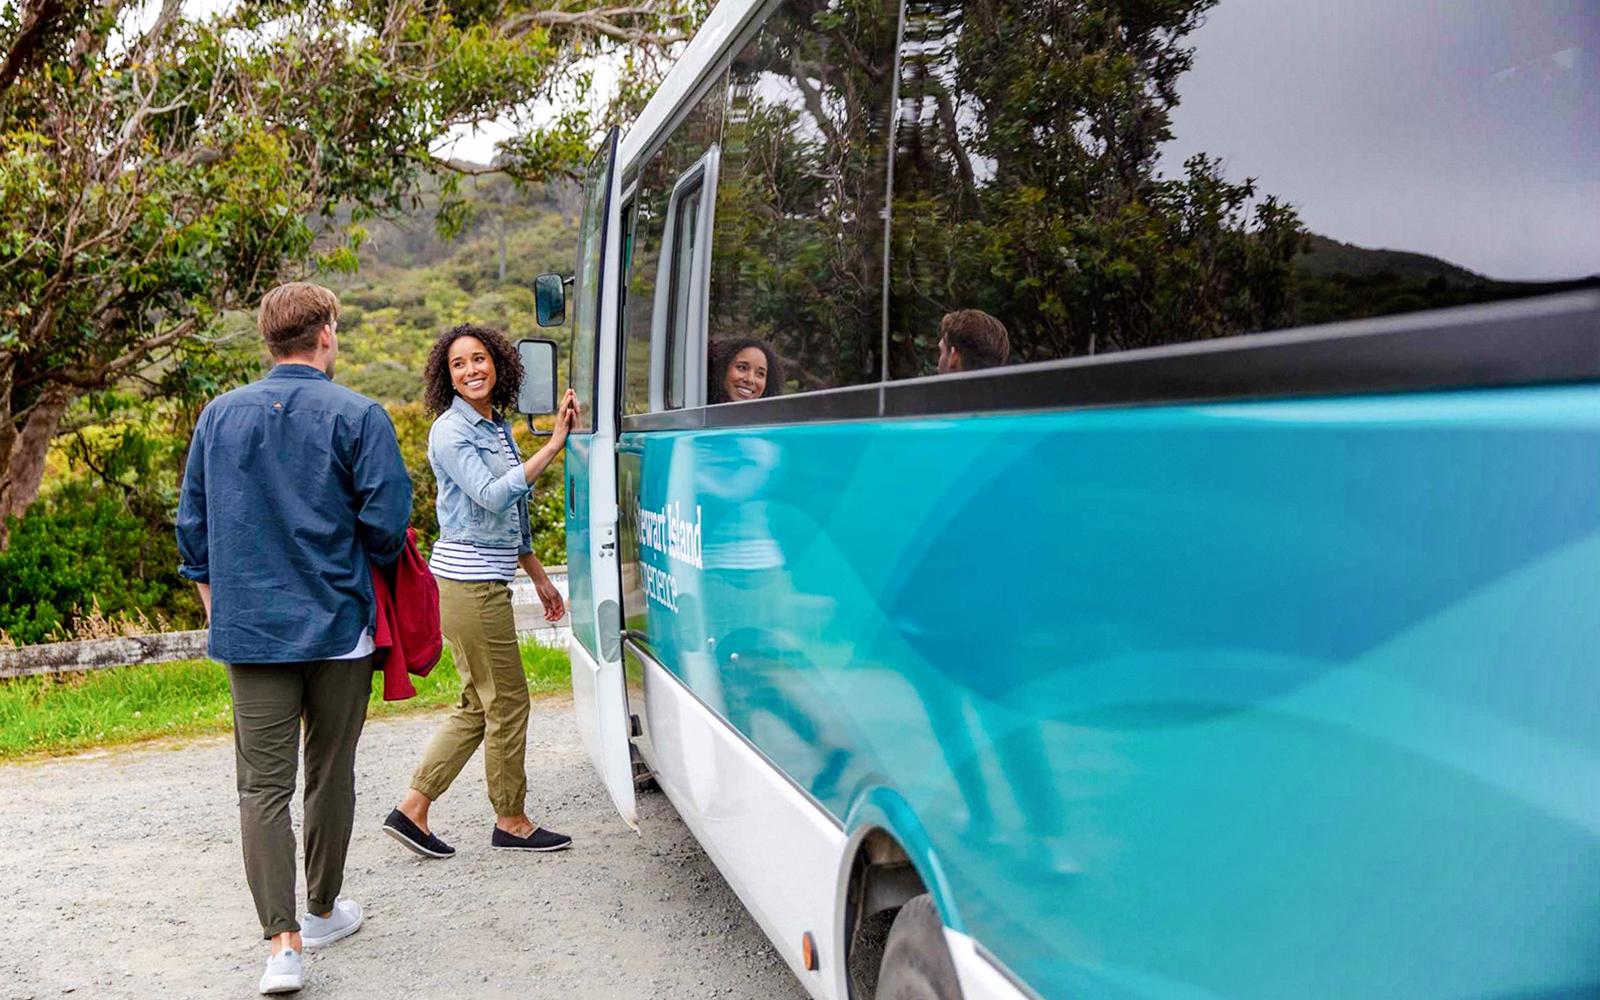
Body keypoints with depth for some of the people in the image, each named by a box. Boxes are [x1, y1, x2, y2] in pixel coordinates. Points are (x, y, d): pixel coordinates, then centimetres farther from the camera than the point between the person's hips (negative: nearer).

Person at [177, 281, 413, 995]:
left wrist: (217, 605, 23)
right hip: (339, 626, -2)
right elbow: (387, 524, -11)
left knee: (263, 785, 4)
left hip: (250, 633, 2)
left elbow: (192, 525, 10)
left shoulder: (219, 415, 6)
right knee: (330, 775, 13)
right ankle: (323, 911, 29)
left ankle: (282, 940, -5)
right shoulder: (358, 417, -8)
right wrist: (379, 561, 11)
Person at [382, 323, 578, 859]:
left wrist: (539, 577, 24)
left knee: (478, 705, 12)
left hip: (487, 579, 9)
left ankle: (411, 809, 18)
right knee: (507, 703, 1)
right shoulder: (451, 431, -11)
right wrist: (554, 444, -24)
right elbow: (492, 496, -24)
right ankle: (512, 822, 16)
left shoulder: (498, 427, 16)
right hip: (468, 580, -9)